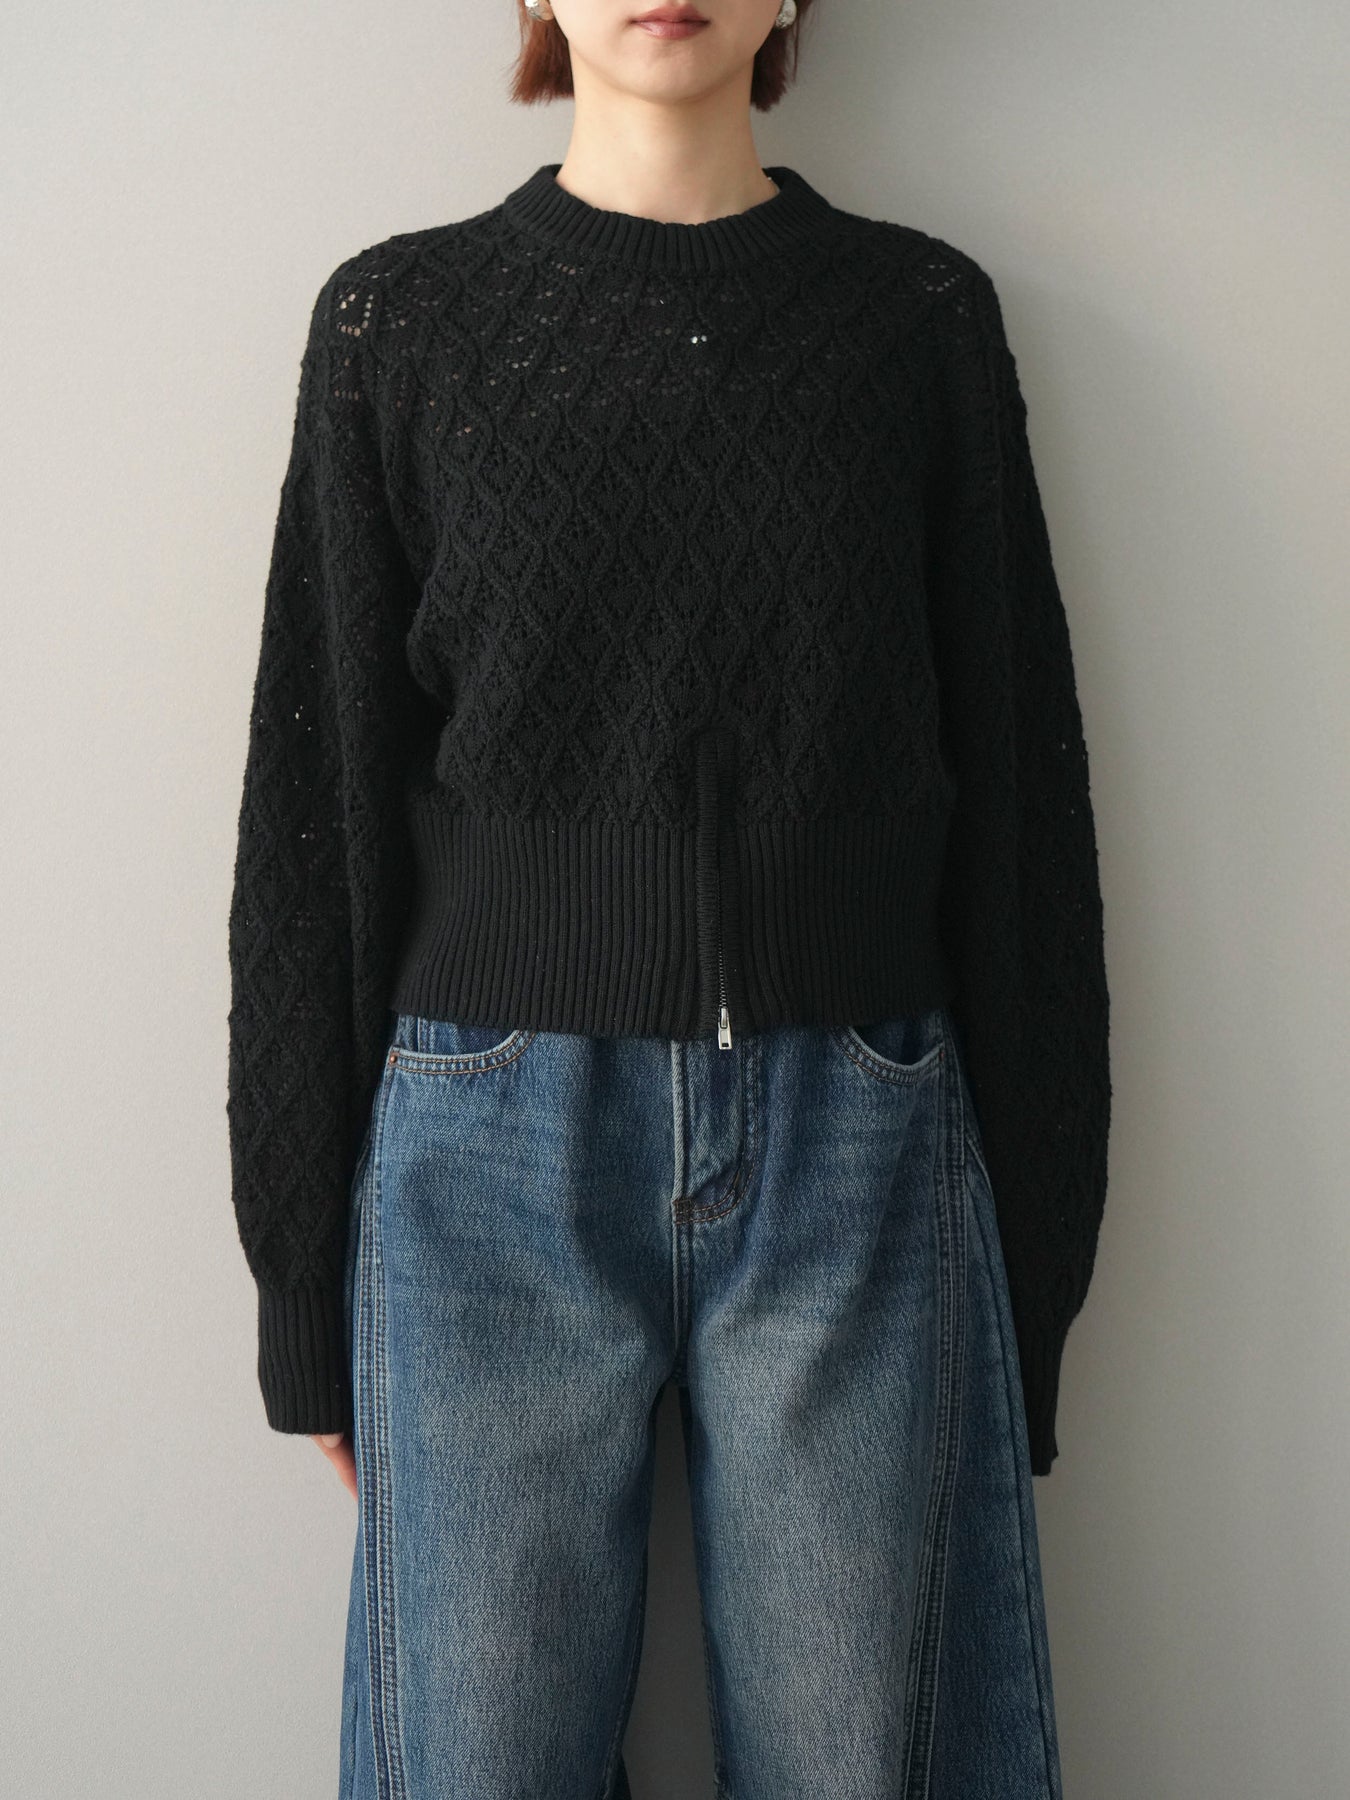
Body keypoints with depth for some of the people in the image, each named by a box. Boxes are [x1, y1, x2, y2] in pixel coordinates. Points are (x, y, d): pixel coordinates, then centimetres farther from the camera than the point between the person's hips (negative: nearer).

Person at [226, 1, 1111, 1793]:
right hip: (494, 1164, 0)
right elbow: (321, 805, 4)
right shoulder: (403, 319, 4)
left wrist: (1037, 1249, 4)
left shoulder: (923, 313, 5)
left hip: (856, 1164, 1)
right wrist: (307, 1284, 3)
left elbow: (1017, 790, 6)